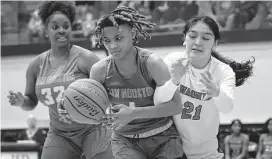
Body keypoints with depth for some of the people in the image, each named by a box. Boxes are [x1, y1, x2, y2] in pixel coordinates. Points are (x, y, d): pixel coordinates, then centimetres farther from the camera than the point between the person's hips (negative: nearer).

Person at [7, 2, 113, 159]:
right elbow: (31, 103, 13)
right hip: (59, 134, 4)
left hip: (93, 129, -4)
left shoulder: (86, 58, -13)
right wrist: (21, 101, -9)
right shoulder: (36, 65, 3)